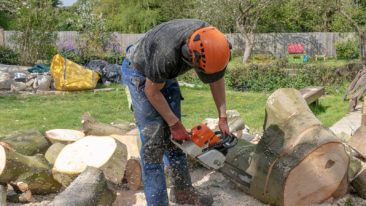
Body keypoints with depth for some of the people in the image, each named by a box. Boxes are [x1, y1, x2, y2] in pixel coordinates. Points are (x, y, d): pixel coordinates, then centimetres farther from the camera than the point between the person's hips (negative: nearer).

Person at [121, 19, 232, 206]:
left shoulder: (212, 41, -21)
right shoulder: (168, 52, -41)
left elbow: (217, 78, -4)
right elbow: (152, 91, -24)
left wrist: (223, 118, -7)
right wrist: (174, 124, -15)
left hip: (165, 74, 7)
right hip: (140, 73, -7)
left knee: (173, 137, 8)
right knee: (154, 138, -12)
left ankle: (182, 191, 20)